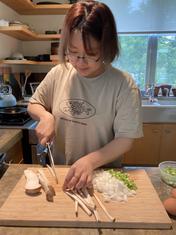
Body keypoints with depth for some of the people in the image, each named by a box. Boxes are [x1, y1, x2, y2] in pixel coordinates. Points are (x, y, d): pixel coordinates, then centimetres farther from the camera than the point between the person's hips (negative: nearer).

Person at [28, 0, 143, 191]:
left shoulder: (123, 84, -16)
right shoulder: (58, 73, -6)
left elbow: (125, 139, -14)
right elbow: (33, 104, 9)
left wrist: (90, 161, -27)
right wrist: (46, 116, -12)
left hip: (104, 174, -2)